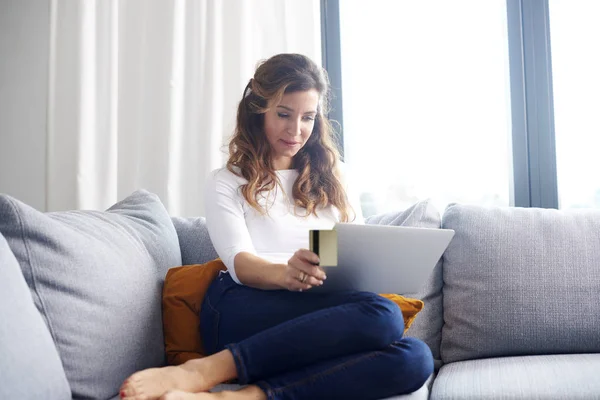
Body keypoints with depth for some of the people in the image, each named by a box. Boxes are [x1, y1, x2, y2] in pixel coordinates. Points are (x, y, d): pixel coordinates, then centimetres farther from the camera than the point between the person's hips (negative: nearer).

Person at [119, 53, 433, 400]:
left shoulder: (332, 178, 23)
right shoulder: (228, 183, 11)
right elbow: (240, 261, -5)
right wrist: (286, 273, -29)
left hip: (322, 316, 4)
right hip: (243, 313, -4)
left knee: (416, 358, -28)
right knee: (381, 315, -32)